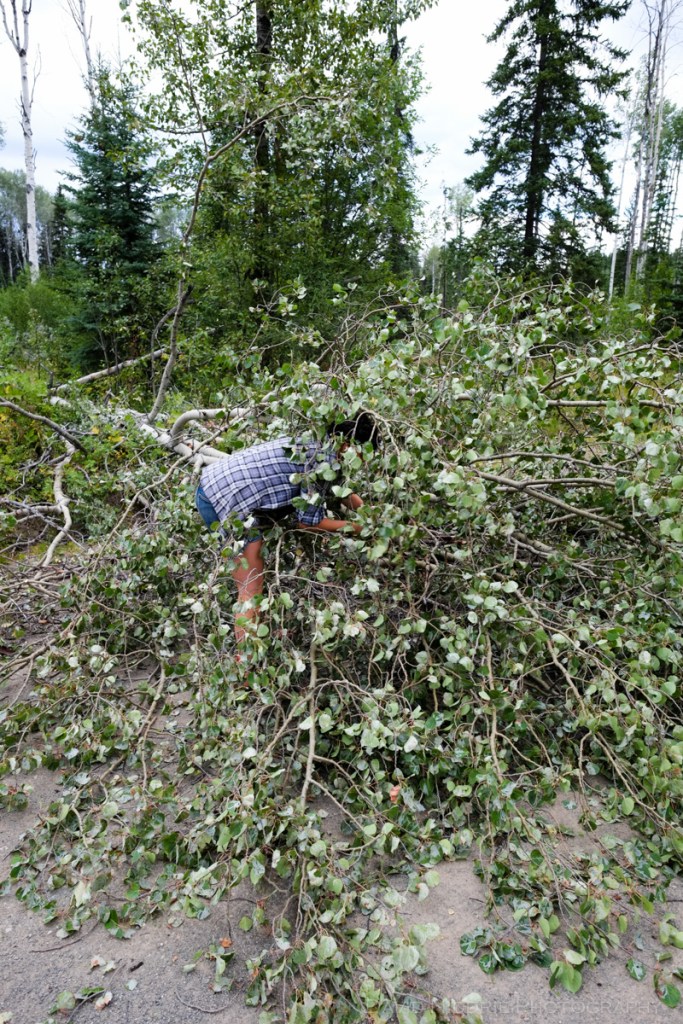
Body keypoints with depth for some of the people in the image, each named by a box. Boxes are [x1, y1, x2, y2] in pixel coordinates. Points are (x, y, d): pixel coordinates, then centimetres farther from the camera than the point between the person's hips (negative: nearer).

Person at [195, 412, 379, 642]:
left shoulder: (316, 449, 15)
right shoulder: (325, 461, -13)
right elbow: (308, 521, -9)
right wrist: (357, 527, 0)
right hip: (225, 497, -10)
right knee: (251, 593, -6)